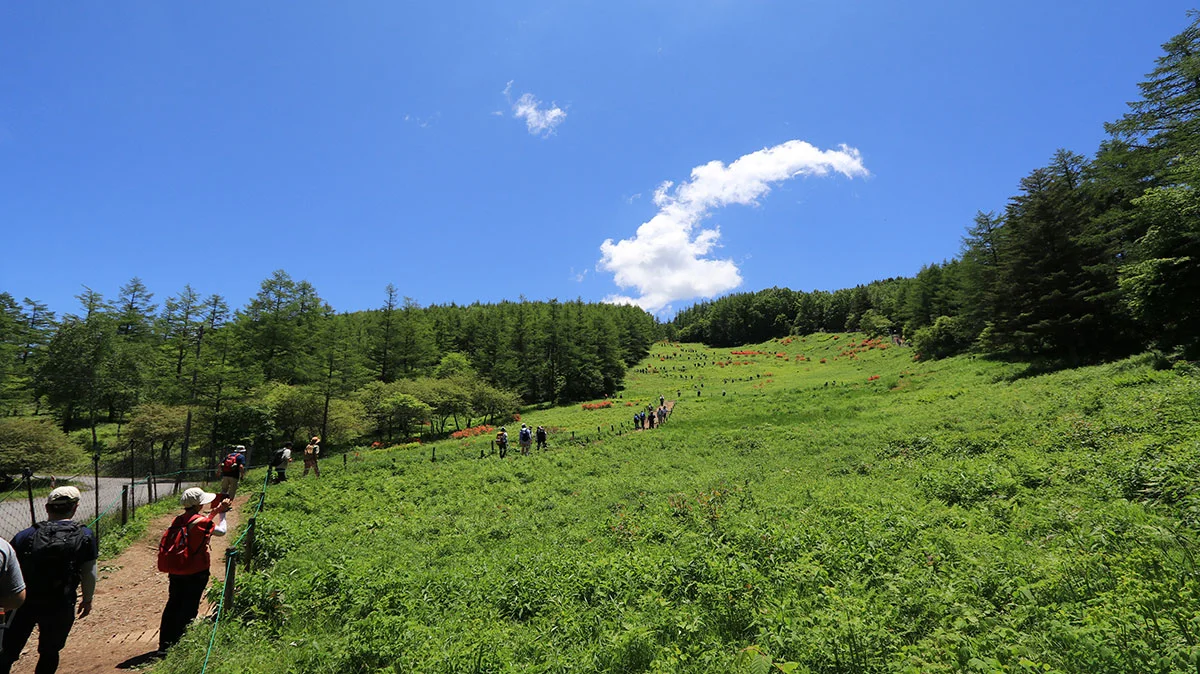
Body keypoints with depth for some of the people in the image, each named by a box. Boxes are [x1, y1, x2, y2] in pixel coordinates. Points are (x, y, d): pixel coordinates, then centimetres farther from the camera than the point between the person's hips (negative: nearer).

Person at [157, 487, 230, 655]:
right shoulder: (201, 522, -18)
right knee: (189, 609, 5)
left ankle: (165, 644, 23)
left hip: (175, 572, 7)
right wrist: (222, 513, 10)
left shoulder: (178, 520, 2)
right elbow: (221, 531, -4)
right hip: (196, 572, -7)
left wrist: (213, 513, 21)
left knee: (173, 605, 16)